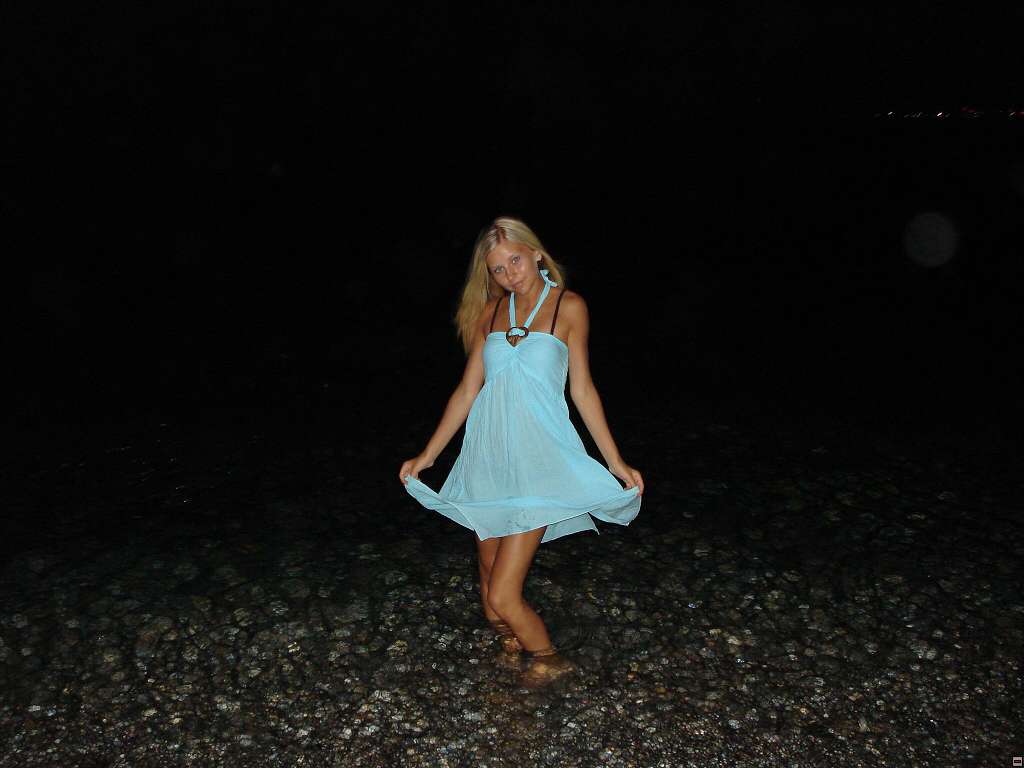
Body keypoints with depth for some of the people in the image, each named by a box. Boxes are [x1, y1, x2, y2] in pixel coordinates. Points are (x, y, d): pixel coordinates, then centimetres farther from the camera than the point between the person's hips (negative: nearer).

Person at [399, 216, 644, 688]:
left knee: (503, 596, -8)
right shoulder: (491, 311, 10)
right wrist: (428, 455, 11)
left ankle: (547, 658, 21)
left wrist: (616, 462, 1)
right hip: (488, 457, 5)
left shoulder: (568, 306, 0)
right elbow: (468, 389, 11)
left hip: (538, 460, -4)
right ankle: (510, 648, 39)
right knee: (489, 581, 11)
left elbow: (582, 389, 2)